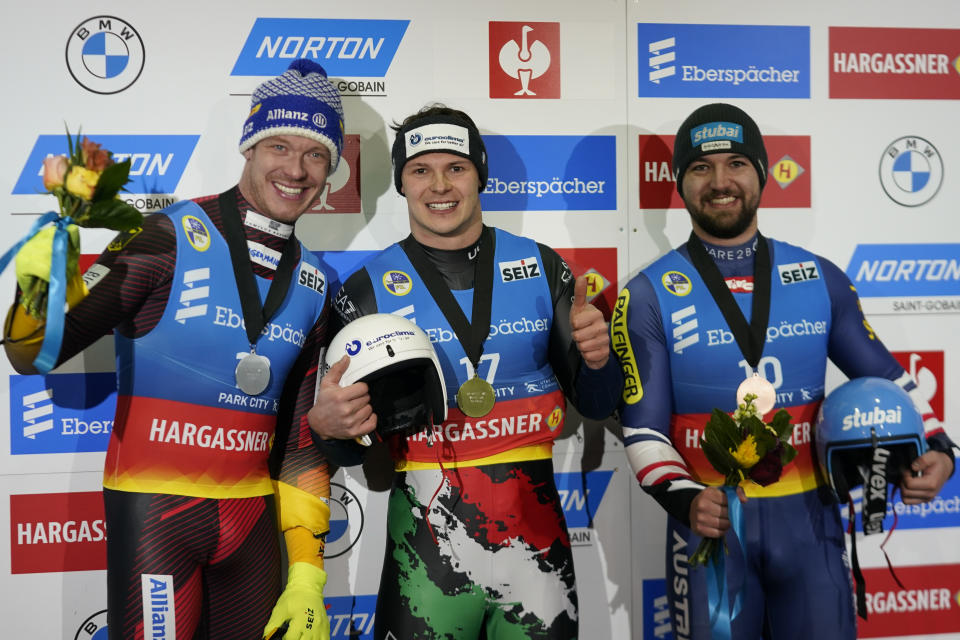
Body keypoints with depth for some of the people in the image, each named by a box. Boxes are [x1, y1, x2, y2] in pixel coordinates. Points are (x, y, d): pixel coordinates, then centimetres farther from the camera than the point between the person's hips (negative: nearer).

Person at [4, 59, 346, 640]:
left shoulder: (312, 285, 7)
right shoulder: (171, 238, -9)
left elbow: (302, 435, 11)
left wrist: (307, 570, 8)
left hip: (253, 516, 5)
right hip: (154, 509, -5)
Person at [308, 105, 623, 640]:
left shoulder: (541, 266, 1)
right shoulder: (368, 289, -3)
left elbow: (598, 406, 5)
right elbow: (351, 447, 0)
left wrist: (596, 358, -15)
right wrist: (328, 425, -22)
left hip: (536, 532, 2)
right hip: (427, 548, -1)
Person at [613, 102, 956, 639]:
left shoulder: (821, 278, 3)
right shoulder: (650, 295, -4)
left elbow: (884, 377, 11)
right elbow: (643, 426, -6)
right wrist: (683, 498, -21)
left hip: (809, 519, 2)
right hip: (712, 521, -2)